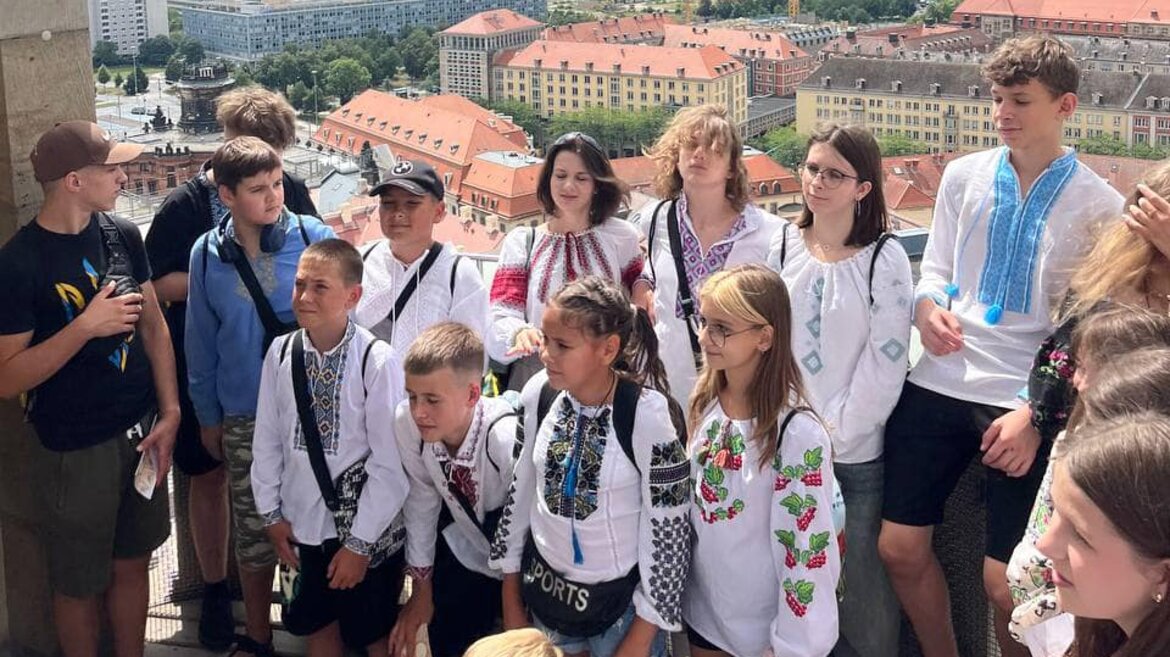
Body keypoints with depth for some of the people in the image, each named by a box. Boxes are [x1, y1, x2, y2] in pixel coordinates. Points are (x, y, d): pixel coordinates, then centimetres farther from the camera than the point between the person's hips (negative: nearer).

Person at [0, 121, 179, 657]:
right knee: (79, 586, 11)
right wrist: (85, 326, -25)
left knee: (133, 564, 17)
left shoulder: (122, 234, 0)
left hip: (141, 433, 5)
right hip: (75, 450, -5)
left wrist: (170, 412, -2)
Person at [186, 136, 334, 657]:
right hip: (244, 419, 2)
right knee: (253, 533, 12)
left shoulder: (313, 237, -9)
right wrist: (207, 416, 13)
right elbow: (201, 343, 8)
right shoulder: (207, 254, -2)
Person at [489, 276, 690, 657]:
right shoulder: (538, 394, -9)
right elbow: (519, 491, 4)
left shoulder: (648, 416, -22)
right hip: (545, 587, 4)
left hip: (622, 599, -4)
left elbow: (667, 530, -15)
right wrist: (511, 602, 9)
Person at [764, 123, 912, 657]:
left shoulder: (885, 259, -9)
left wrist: (838, 433, -11)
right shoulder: (784, 246, 3)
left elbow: (885, 363, -10)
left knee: (861, 566, 4)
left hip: (856, 451, -3)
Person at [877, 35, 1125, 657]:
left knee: (1004, 584, -2)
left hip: (1028, 404, -4)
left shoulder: (1099, 207, -4)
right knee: (900, 548, 8)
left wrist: (1036, 414, -13)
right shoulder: (963, 175, 6)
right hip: (938, 386, 4)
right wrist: (926, 307, -8)